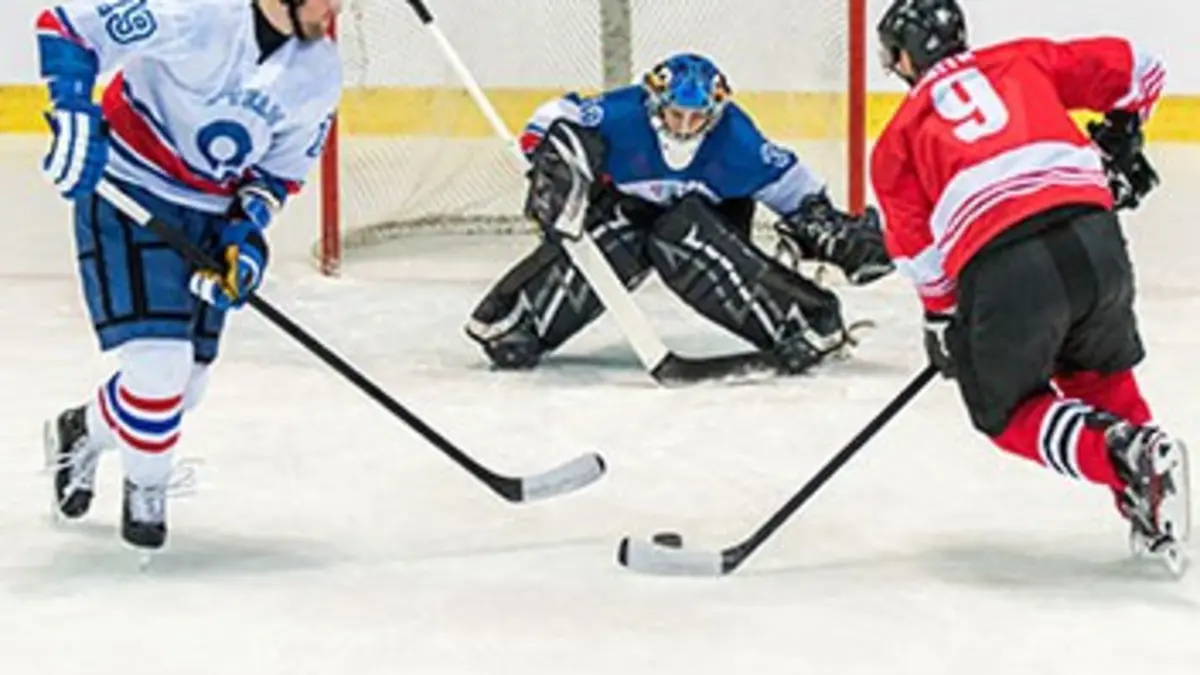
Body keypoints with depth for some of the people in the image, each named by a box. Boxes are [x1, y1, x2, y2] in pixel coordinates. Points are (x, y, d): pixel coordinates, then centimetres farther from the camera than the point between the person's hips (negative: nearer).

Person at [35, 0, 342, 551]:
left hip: (211, 215, 7)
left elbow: (281, 168, 6)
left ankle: (81, 433, 39)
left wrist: (248, 228, -9)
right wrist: (74, 114, -31)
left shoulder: (320, 74, -6)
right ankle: (146, 485, 12)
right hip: (128, 193, -6)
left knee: (185, 382, 9)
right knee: (159, 361, -16)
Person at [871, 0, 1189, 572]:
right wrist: (1117, 145, 36)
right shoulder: (1024, 60, 25)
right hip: (1092, 235, 3)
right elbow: (1134, 69, 22)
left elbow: (919, 250, 16)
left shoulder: (898, 138, 21)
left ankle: (1123, 457, -7)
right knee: (1101, 372, 30)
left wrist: (943, 320, 30)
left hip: (1000, 270, -3)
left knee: (1009, 411, 18)